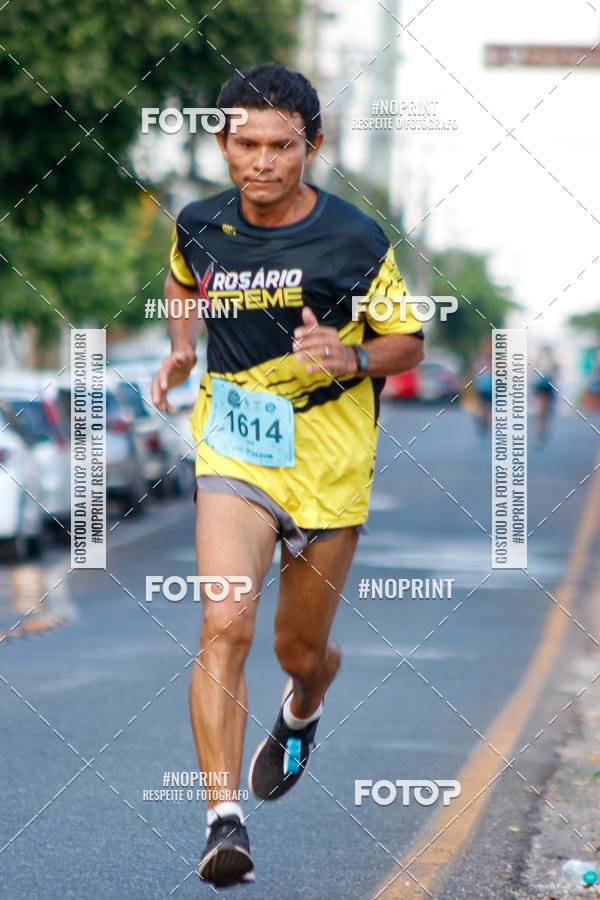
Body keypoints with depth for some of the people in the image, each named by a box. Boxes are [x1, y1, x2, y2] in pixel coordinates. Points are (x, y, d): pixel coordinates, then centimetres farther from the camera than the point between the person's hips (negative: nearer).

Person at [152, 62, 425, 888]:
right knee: (224, 626, -21)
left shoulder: (355, 241, -9)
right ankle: (224, 819, -24)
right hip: (234, 454, 1)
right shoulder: (200, 227, 0)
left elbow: (409, 341, 1)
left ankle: (301, 713, 52)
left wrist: (352, 358, -19)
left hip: (329, 465, -1)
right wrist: (181, 350, 9)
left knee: (300, 649, 13)